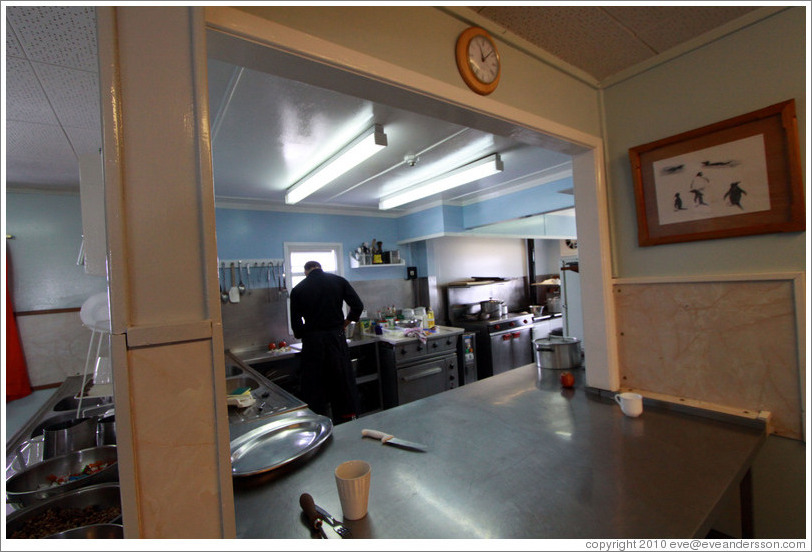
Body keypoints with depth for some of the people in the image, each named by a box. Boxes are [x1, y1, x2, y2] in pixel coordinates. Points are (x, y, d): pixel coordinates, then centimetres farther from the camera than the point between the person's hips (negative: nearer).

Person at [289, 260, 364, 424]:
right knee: (342, 383, 12)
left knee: (314, 386, 11)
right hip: (336, 339, 1)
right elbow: (358, 306, -2)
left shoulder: (298, 289, -1)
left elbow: (296, 323, -2)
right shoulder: (338, 281, 1)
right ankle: (347, 419, 21)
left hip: (312, 343, 0)